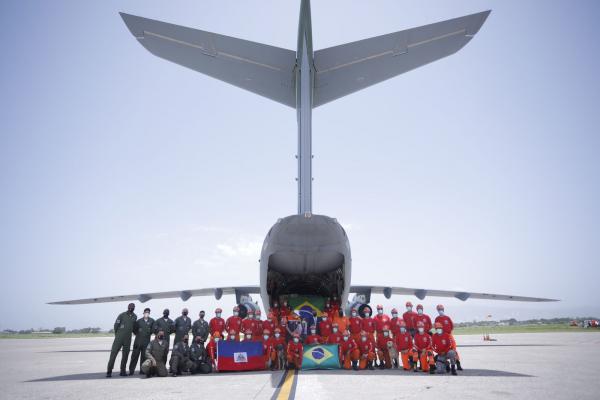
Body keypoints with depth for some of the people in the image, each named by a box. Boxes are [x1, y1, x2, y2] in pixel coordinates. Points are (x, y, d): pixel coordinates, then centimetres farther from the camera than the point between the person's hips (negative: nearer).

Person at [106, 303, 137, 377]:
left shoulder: (134, 317, 8)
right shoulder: (122, 315, -4)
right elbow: (116, 325, 0)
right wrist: (117, 334, 5)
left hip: (128, 339, 4)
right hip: (119, 338, -4)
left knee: (125, 355, 5)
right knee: (113, 353, -6)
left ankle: (123, 371, 11)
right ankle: (109, 371, -2)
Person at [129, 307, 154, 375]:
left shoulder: (151, 321, 2)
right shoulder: (139, 321, 1)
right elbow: (134, 328, 11)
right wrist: (138, 334, 8)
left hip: (146, 341, 1)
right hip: (138, 341, -1)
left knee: (144, 356, 4)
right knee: (135, 355, -2)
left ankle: (142, 370, 12)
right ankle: (131, 370, 2)